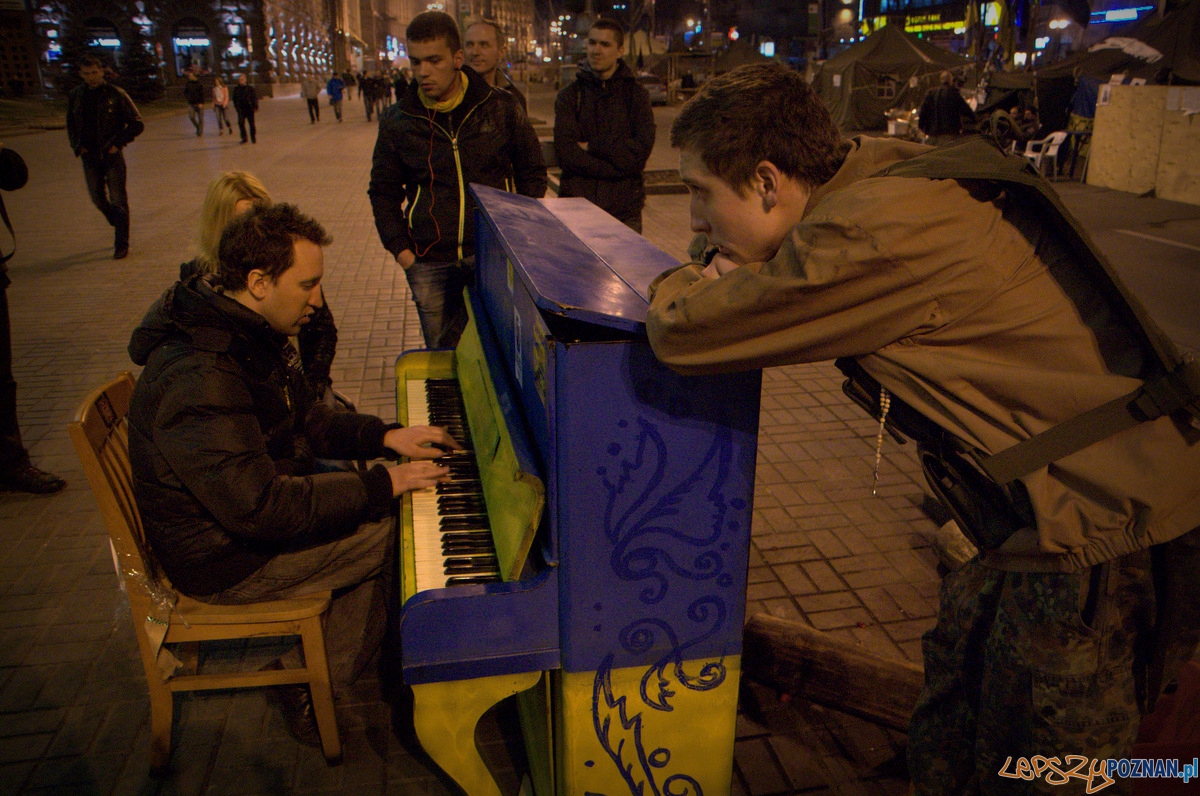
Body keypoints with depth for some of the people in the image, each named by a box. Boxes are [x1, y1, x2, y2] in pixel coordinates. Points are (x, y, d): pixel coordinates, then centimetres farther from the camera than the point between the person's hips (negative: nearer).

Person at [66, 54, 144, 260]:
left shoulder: (115, 94, -5)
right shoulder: (75, 96, 7)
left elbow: (137, 123, -4)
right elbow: (71, 124, 19)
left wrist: (118, 143, -11)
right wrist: (76, 146, 4)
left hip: (112, 155, -4)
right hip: (89, 156, 4)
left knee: (118, 200, -3)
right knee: (98, 199, 8)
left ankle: (121, 245, 3)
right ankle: (120, 229, 32)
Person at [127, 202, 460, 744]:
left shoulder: (246, 335, 2)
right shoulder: (198, 379, -33)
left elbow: (306, 420, 12)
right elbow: (261, 509, -33)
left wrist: (385, 437, -2)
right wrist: (382, 485, -27)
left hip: (249, 504, 10)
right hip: (225, 560, -10)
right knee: (401, 533, -9)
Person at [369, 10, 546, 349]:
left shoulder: (501, 107, 0)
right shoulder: (397, 121, 2)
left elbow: (532, 171, 10)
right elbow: (383, 191, 12)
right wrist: (398, 246, 2)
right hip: (430, 263, 1)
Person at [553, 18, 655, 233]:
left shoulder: (636, 94, 8)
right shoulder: (569, 96, 7)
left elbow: (640, 150, -5)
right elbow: (566, 154, -6)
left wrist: (591, 146, -8)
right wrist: (619, 167, -11)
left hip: (624, 210, 0)